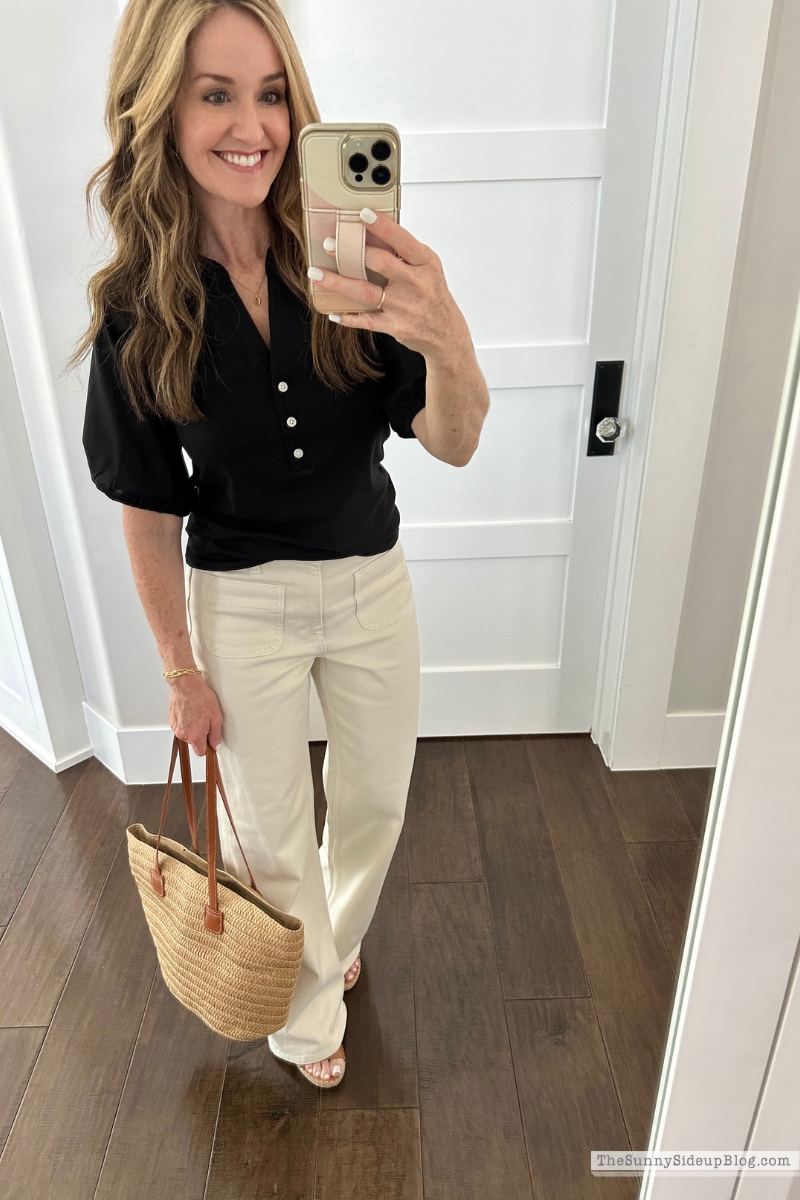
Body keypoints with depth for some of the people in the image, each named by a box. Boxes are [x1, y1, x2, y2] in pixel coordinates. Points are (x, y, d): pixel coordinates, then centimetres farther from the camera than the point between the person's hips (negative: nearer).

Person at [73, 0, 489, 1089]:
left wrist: (448, 342, -39)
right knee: (271, 834, 14)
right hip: (239, 599, -1)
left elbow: (452, 445, -17)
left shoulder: (350, 263, -11)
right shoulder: (139, 311, -12)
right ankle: (313, 1009, 45)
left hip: (370, 580, 2)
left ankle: (338, 938, 55)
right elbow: (150, 508, -6)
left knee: (376, 799, 20)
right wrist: (181, 671, -2)